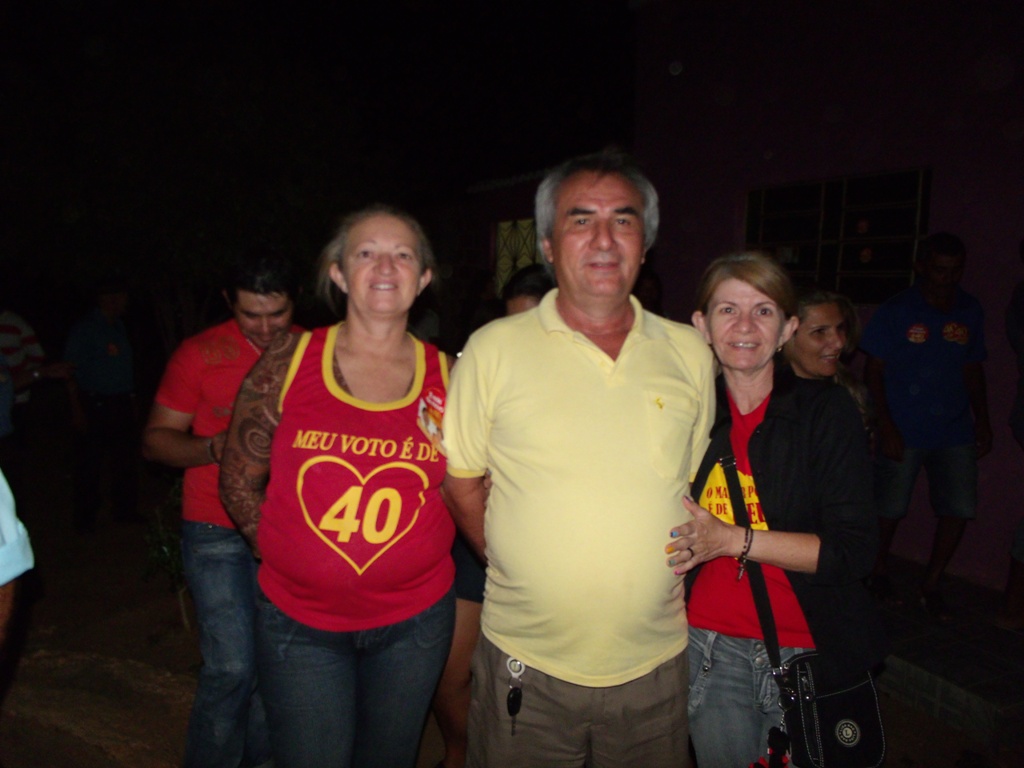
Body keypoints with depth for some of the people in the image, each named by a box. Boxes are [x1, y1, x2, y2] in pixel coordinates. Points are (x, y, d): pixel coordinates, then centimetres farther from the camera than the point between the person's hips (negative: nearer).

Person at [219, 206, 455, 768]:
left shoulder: (447, 378, -6)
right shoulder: (288, 363, -8)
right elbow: (238, 480, 1)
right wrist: (282, 553, 0)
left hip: (415, 620, 2)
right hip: (299, 620, -1)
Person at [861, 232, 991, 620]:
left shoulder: (970, 311, 7)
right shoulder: (896, 311, -5)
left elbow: (974, 369, 14)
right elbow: (873, 372, -5)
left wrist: (982, 420, 8)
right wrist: (887, 428, -11)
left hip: (955, 432, 4)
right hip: (904, 431, -4)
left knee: (959, 509, 3)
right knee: (890, 508, 4)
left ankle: (931, 586, 20)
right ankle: (878, 570, 30)